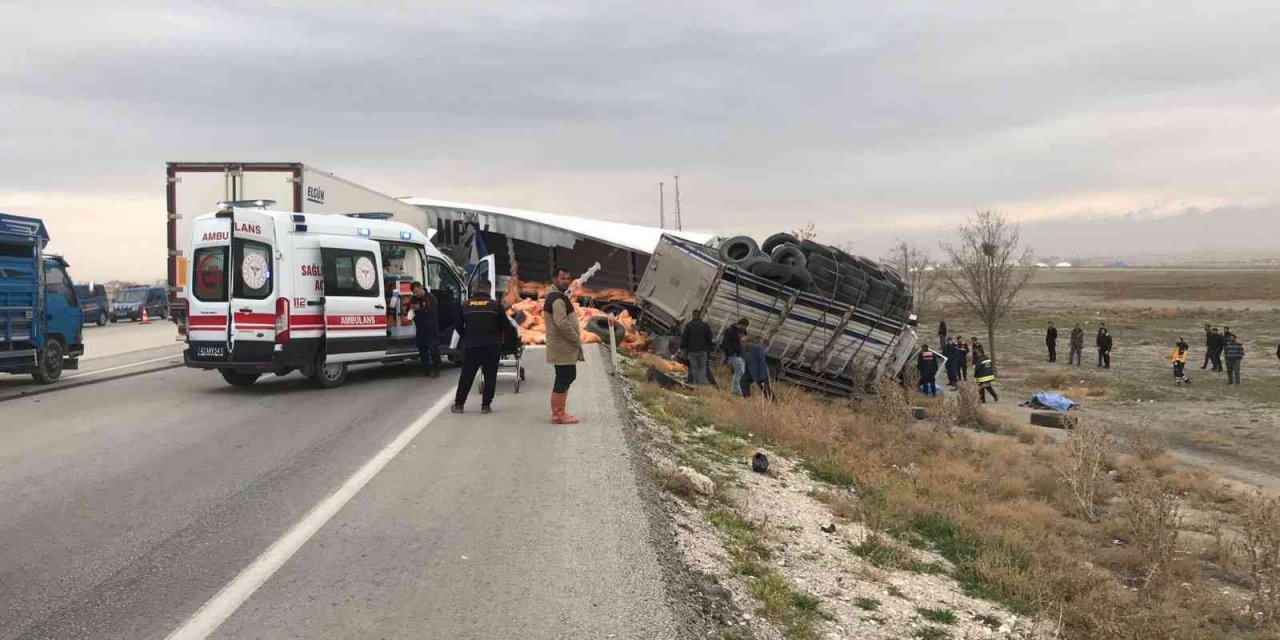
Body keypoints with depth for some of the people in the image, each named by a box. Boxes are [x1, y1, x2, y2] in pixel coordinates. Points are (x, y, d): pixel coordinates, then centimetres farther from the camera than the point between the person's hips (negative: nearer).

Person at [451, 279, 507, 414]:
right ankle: (486, 404, 6)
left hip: (471, 346, 2)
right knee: (490, 376, 7)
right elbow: (506, 326, -4)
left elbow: (459, 326, 8)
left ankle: (458, 404, 16)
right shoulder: (495, 305, -6)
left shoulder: (466, 305, 2)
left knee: (466, 376, 11)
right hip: (491, 346, -2)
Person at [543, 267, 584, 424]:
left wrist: (575, 337, 12)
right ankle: (558, 415, 1)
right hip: (562, 348, -11)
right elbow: (562, 324, -27)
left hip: (565, 346, 11)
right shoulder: (557, 299, -18)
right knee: (563, 379, -5)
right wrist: (577, 339, -16)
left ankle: (559, 411, 24)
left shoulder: (559, 296, 17)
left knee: (569, 376, 17)